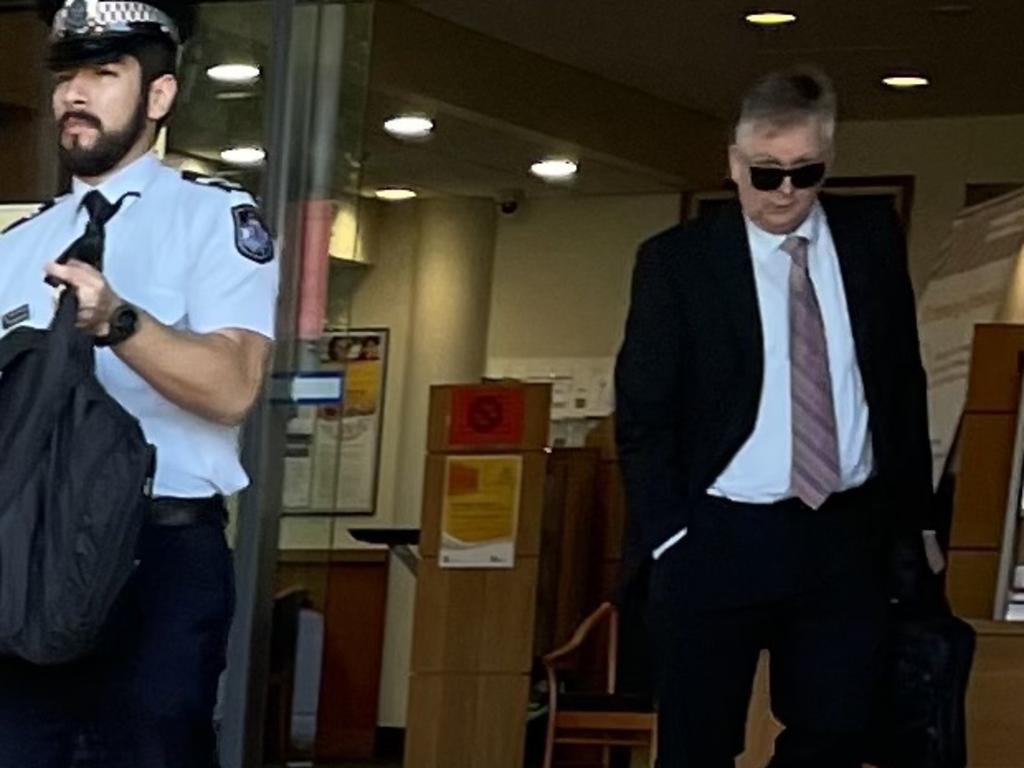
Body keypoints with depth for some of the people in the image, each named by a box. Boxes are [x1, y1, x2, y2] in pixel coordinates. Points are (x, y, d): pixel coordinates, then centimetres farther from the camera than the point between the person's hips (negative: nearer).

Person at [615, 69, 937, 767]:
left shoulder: (874, 238, 6)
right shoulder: (676, 259, -3)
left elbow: (902, 385, 12)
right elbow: (643, 413, -2)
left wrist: (909, 522, 10)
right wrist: (669, 537, -9)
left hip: (847, 538, 3)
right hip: (718, 542, -2)